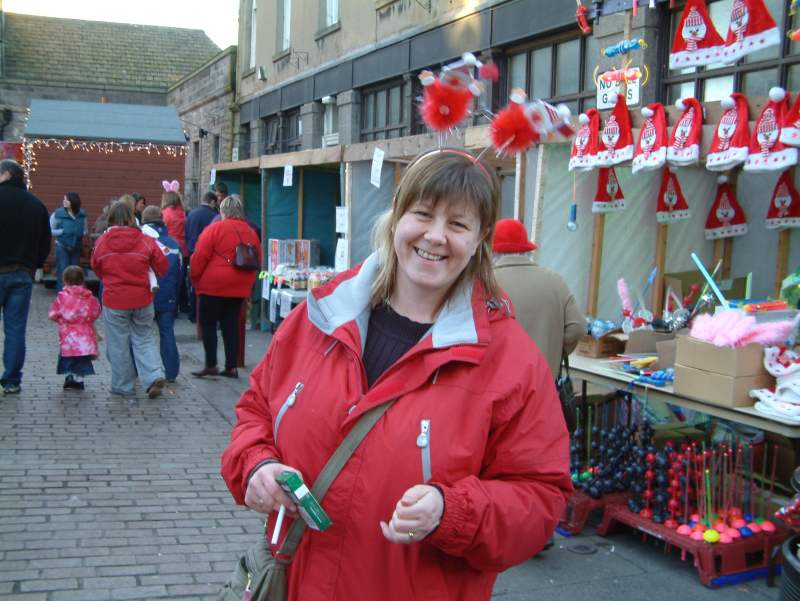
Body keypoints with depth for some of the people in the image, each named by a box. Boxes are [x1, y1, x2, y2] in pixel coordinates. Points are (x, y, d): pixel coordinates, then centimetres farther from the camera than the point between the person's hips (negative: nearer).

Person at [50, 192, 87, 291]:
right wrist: (63, 231, -16)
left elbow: (84, 231, 12)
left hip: (76, 248, 3)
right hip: (62, 247, -3)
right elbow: (50, 231, -5)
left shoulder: (81, 215, 0)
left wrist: (81, 234, -9)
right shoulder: (58, 214, -10)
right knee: (63, 273, -5)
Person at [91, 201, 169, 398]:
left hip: (114, 300, -1)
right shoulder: (145, 241, -6)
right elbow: (162, 267, 0)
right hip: (142, 300, 1)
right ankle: (155, 376, -4)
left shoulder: (101, 242, -5)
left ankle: (123, 386, 17)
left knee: (118, 344, 9)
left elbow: (96, 268, 9)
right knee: (144, 339, 13)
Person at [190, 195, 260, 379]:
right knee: (231, 325, 10)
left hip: (213, 286, -5)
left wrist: (194, 278, 4)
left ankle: (211, 365, 4)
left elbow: (200, 257, -9)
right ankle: (231, 367, 10)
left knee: (208, 324, 6)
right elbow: (257, 261, 12)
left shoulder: (215, 229, -9)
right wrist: (248, 282, 21)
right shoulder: (250, 233, 7)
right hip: (239, 287, 5)